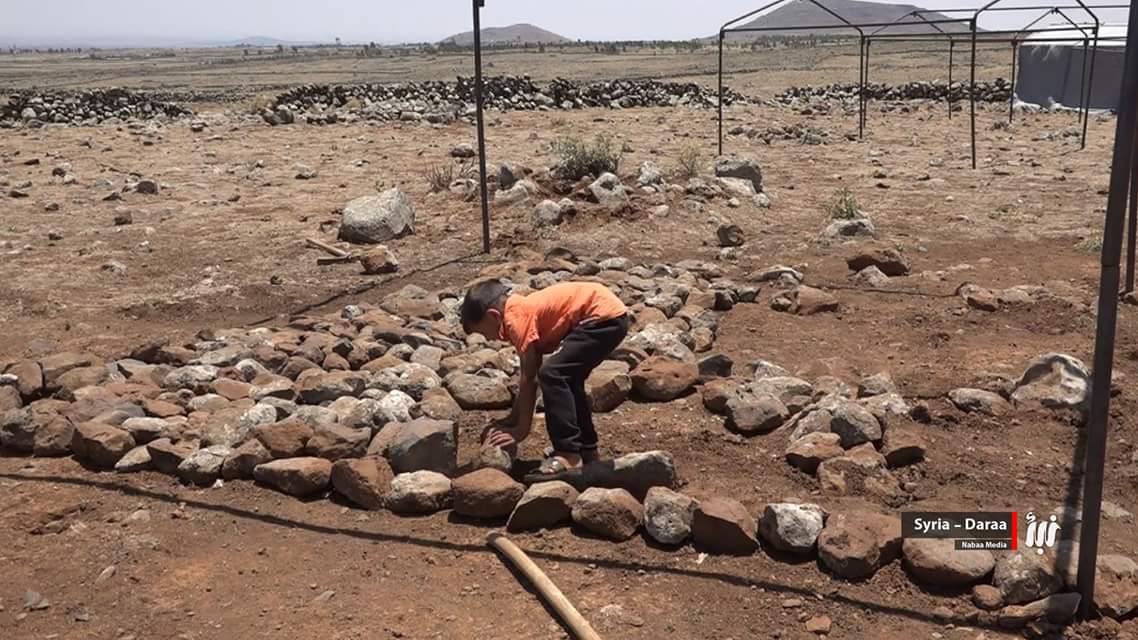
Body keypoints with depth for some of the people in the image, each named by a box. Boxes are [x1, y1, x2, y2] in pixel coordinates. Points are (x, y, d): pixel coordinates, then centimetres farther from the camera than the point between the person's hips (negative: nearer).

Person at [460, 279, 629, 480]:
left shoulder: (516, 318, -11)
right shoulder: (523, 310, 16)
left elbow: (529, 379, -10)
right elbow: (530, 377, 21)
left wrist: (522, 428, -3)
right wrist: (512, 422, 25)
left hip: (604, 316, -11)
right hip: (611, 314, 11)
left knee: (552, 374, -15)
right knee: (567, 378, 19)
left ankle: (568, 456, -11)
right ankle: (587, 449, 29)